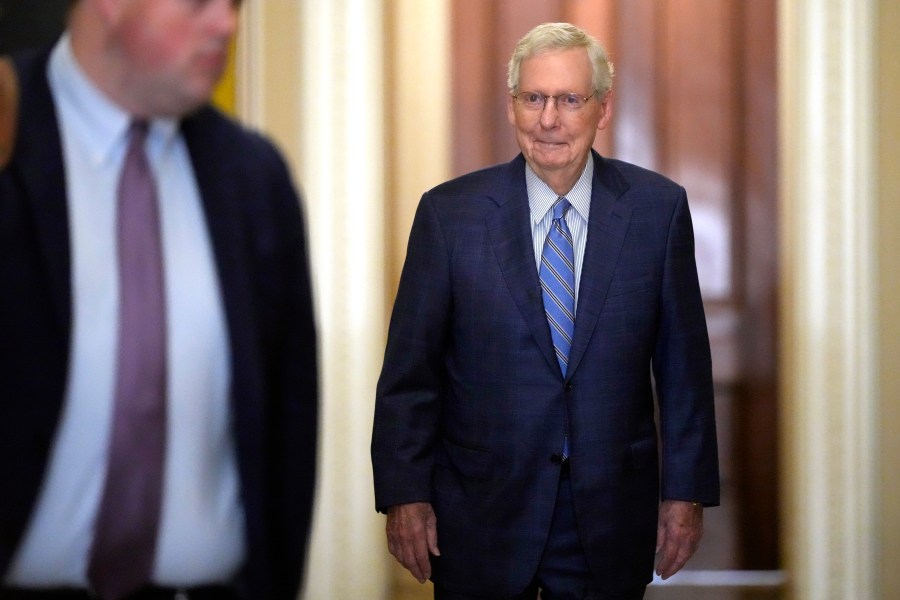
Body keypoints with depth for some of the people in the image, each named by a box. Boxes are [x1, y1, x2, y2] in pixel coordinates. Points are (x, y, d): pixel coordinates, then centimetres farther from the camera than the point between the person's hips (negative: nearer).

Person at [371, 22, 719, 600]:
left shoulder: (658, 207, -1)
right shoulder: (449, 213, -3)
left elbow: (683, 362, 3)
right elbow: (410, 368, -1)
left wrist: (687, 490, 1)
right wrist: (405, 494, -4)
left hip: (612, 522, 1)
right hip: (481, 517, 0)